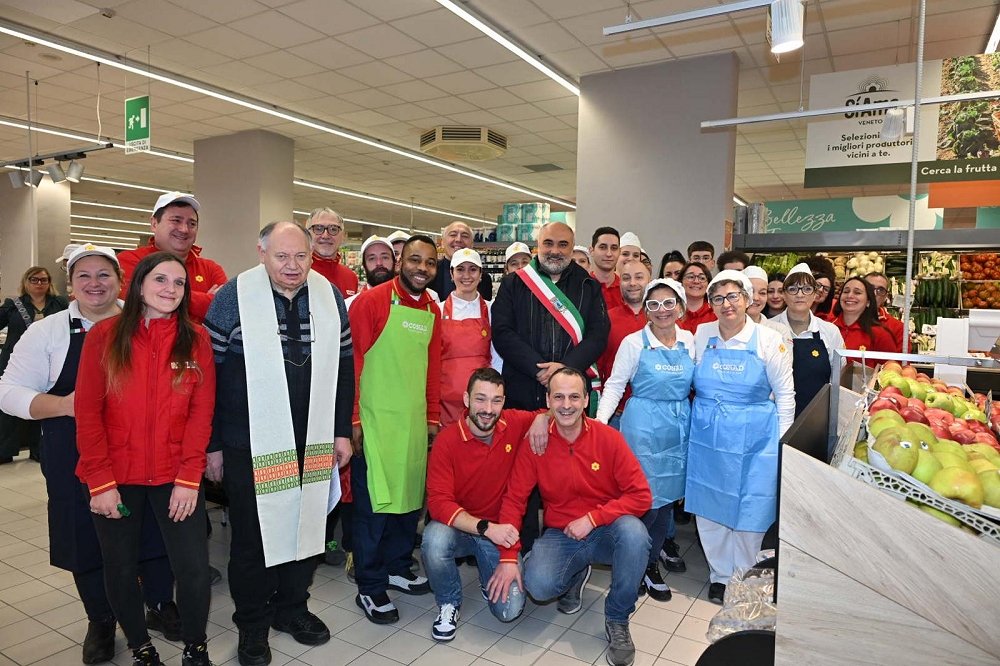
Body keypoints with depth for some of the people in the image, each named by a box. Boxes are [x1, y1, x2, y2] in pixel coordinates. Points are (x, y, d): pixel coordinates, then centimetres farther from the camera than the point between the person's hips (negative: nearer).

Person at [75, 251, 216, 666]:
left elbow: (201, 413, -3)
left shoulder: (196, 340, 0)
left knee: (194, 569, -1)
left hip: (175, 476, 0)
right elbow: (87, 412, -4)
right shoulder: (104, 336, -2)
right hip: (115, 478, 0)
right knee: (120, 569, 14)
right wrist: (100, 481, -9)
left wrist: (189, 479, -9)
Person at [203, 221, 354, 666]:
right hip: (250, 446, -3)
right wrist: (213, 445, -5)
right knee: (251, 537, 11)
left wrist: (342, 431, 7)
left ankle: (291, 608, 38)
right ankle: (252, 623, 32)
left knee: (307, 527, 15)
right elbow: (210, 372, -6)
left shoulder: (330, 296, 2)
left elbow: (343, 366, 7)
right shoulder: (233, 296, -8)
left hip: (313, 444, 3)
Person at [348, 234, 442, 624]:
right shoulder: (372, 301, -9)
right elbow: (353, 361, -10)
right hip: (375, 419, -6)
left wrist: (432, 416, 14)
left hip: (414, 421, 6)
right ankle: (370, 587, 19)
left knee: (409, 496, 15)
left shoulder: (432, 311, 10)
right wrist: (353, 418, -11)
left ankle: (397, 568, 34)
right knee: (373, 503, 3)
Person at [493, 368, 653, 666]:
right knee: (538, 585, -27)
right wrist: (508, 557, -13)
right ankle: (576, 575, 13)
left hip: (606, 531, 0)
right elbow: (514, 499, -5)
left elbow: (641, 496, -12)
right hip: (559, 535, 1)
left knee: (634, 532, -33)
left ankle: (617, 620, -7)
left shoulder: (609, 438, -11)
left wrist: (592, 518, -20)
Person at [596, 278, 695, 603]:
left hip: (680, 426, 4)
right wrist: (599, 420, -17)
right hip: (644, 426, -4)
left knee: (668, 491, 12)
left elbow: (697, 382, 12)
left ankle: (651, 560, 34)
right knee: (646, 495, -1)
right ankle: (644, 564, 22)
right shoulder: (634, 342, -7)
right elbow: (615, 385, -6)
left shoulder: (689, 340, 4)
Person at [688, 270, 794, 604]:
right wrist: (704, 414, 9)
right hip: (707, 439, 3)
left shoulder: (769, 341, -5)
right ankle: (719, 576, 30)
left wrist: (781, 444, -1)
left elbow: (785, 394, 1)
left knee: (749, 513, 5)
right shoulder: (701, 335, 1)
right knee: (709, 510, 10)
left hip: (753, 442, -2)